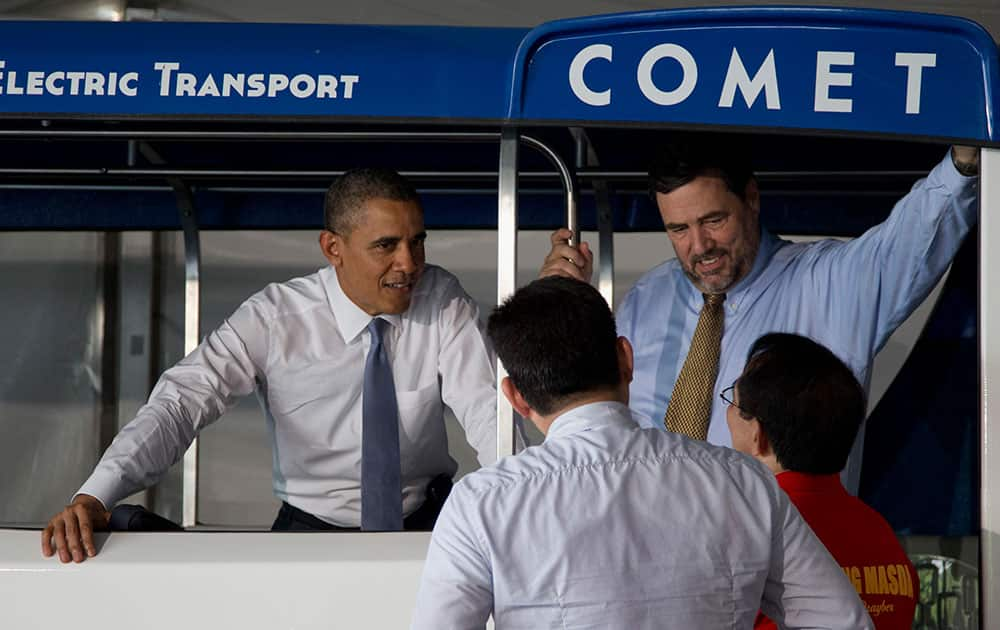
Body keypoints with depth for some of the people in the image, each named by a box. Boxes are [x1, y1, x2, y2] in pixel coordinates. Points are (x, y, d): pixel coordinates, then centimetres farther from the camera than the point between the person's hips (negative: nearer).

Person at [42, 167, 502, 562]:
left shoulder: (442, 302, -7)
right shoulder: (273, 319, -12)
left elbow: (484, 406, -15)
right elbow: (181, 400, -18)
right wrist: (92, 498, -34)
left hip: (426, 523, 1)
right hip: (312, 530, -1)